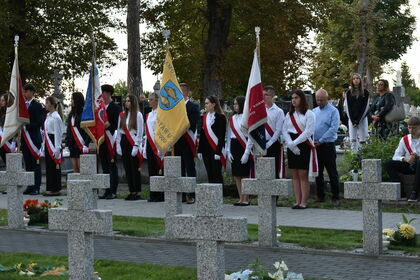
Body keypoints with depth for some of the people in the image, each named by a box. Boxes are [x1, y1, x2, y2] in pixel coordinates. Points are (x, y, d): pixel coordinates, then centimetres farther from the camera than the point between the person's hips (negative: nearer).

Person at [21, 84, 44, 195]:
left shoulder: (37, 105, -6)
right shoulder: (23, 105, 15)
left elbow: (39, 122, -13)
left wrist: (26, 126, -17)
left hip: (34, 138, -7)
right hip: (25, 138, 7)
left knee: (35, 163, -3)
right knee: (28, 164, 8)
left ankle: (36, 187, -1)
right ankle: (30, 186, 12)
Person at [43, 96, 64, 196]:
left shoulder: (56, 117, -13)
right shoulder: (48, 116, 14)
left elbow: (58, 133, -16)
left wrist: (57, 148, -19)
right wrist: (45, 144, 18)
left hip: (54, 142, -9)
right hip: (48, 142, 9)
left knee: (54, 166, -4)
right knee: (48, 166, 10)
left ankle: (55, 189, 1)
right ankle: (50, 188, 16)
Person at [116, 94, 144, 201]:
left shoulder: (138, 115, -5)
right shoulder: (122, 115, 12)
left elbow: (140, 132, -7)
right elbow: (119, 131, 14)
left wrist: (136, 146, -13)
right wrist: (118, 145, 7)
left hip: (133, 143, -6)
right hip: (124, 143, 6)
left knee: (135, 168, -5)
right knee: (127, 168, 6)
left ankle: (137, 192, 1)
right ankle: (131, 191, 11)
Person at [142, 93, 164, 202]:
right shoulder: (149, 115, 16)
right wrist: (145, 148, 15)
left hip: (157, 145, -8)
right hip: (149, 144, 8)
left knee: (159, 171, -5)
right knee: (151, 170, 8)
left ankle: (160, 196, -1)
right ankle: (153, 195, 13)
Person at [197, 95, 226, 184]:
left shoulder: (220, 117, -7)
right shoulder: (205, 117, 12)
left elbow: (222, 136, -12)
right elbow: (202, 134, 14)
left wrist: (218, 152, -17)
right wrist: (200, 150, 9)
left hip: (215, 149, -6)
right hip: (206, 149, 6)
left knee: (217, 174, -6)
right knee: (210, 174, 7)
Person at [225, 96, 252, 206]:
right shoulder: (231, 119, 13)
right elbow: (228, 136, 15)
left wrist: (247, 152, -14)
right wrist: (228, 151, 6)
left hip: (244, 147, -6)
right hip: (234, 147, 6)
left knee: (245, 174, -4)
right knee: (236, 175, 7)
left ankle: (246, 199, 3)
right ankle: (241, 198, 13)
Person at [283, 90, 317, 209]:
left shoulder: (309, 114, -3)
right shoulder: (289, 114, 14)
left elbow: (308, 132, -11)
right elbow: (284, 131, 7)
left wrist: (295, 143, -16)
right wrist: (290, 144, -9)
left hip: (304, 146, -5)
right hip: (292, 147, 5)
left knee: (303, 175, -6)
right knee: (295, 175, 5)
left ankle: (304, 202, -3)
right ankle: (297, 201, 8)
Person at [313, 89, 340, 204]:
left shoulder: (333, 111, -4)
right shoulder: (314, 111, 14)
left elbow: (333, 128, -13)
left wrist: (320, 141, -15)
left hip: (327, 145, -6)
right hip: (315, 146, 6)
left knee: (332, 172, -3)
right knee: (318, 172, 10)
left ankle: (335, 197, 2)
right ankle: (320, 196, 18)